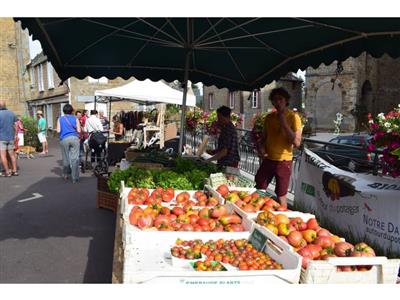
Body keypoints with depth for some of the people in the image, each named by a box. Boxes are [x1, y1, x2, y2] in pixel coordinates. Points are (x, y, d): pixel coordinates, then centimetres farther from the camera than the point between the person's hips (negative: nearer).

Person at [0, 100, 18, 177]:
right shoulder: (11, 113, 5)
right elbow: (15, 126, 6)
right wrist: (15, 136, 14)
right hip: (11, 137, 5)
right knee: (12, 154, 11)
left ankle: (7, 172, 0)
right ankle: (14, 171, 12)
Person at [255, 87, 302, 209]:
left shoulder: (293, 117, -9)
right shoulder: (269, 117, 7)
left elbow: (297, 142, -16)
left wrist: (284, 124, -20)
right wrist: (261, 147, -2)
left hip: (283, 161, -5)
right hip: (268, 159, 5)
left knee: (281, 196, 0)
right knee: (258, 190, 11)